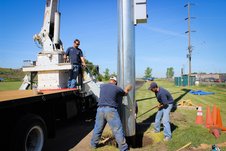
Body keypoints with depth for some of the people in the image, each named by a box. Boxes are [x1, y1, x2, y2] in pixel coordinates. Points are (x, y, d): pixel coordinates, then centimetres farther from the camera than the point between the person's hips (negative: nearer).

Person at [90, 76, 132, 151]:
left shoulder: (102, 86, 13)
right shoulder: (117, 88, -1)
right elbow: (125, 92, 15)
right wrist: (127, 89, 38)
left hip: (100, 109, 5)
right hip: (111, 110, -5)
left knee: (98, 128, 20)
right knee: (118, 130, 2)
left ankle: (93, 144, 37)